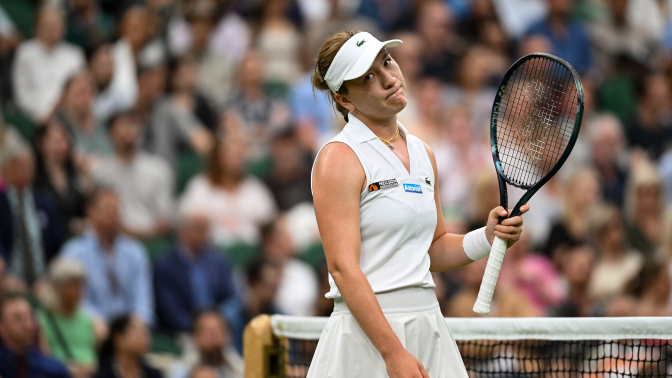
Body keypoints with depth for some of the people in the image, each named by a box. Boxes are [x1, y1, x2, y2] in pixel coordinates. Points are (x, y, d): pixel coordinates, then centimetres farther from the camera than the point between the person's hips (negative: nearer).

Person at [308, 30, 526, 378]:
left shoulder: (422, 154, 12)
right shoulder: (339, 159, -9)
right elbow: (343, 267, -16)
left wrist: (487, 237, 2)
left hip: (429, 329, 6)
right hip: (367, 336, -6)